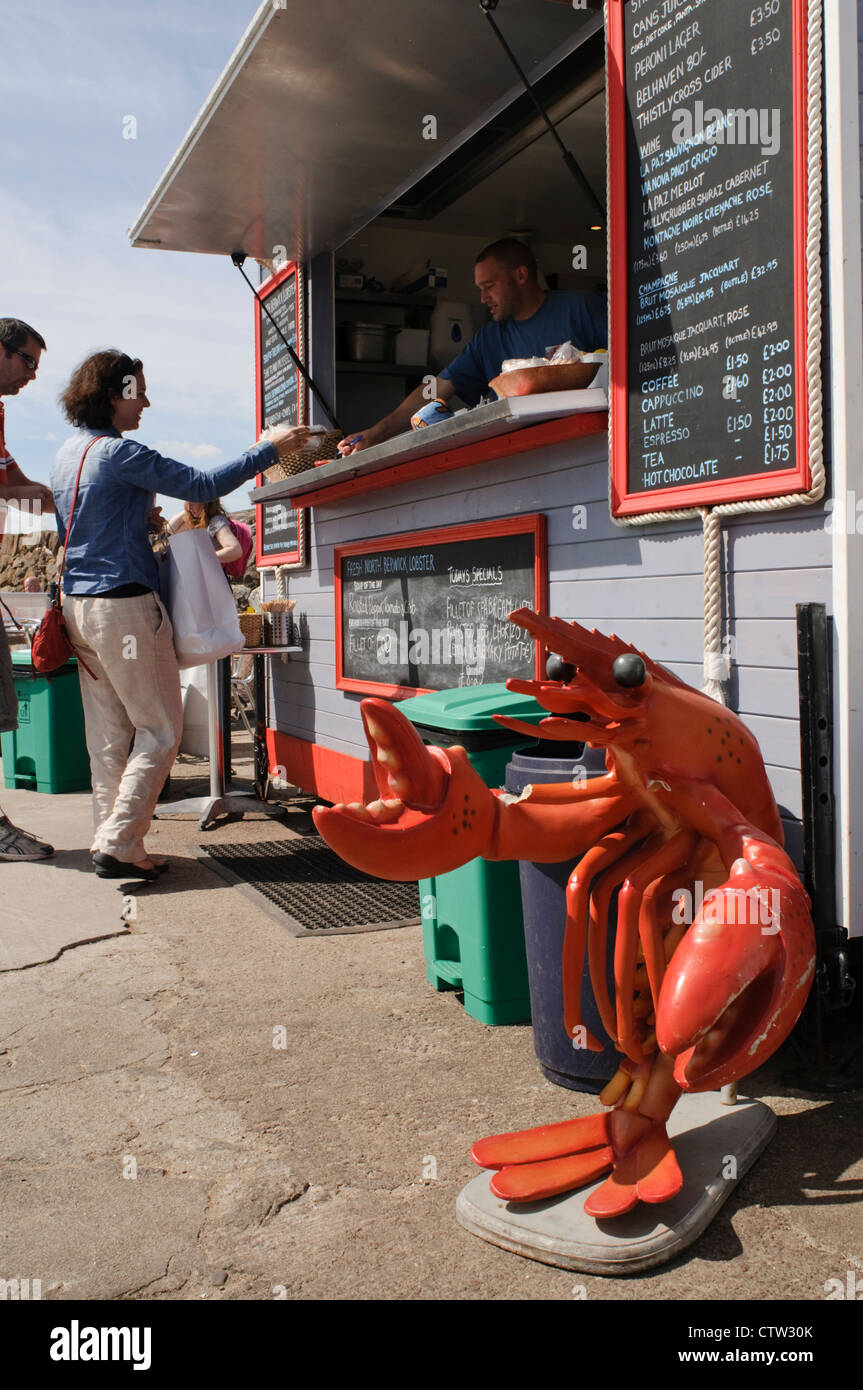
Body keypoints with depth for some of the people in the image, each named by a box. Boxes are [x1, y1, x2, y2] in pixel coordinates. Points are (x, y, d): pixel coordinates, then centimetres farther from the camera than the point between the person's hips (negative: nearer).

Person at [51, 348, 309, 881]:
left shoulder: (68, 453, 15)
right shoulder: (119, 452, -13)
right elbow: (202, 484, -16)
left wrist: (141, 519, 24)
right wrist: (269, 449, -12)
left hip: (79, 605, 9)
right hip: (123, 604, -9)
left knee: (109, 736, 11)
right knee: (160, 731, -1)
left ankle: (112, 843, 14)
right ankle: (118, 844, -4)